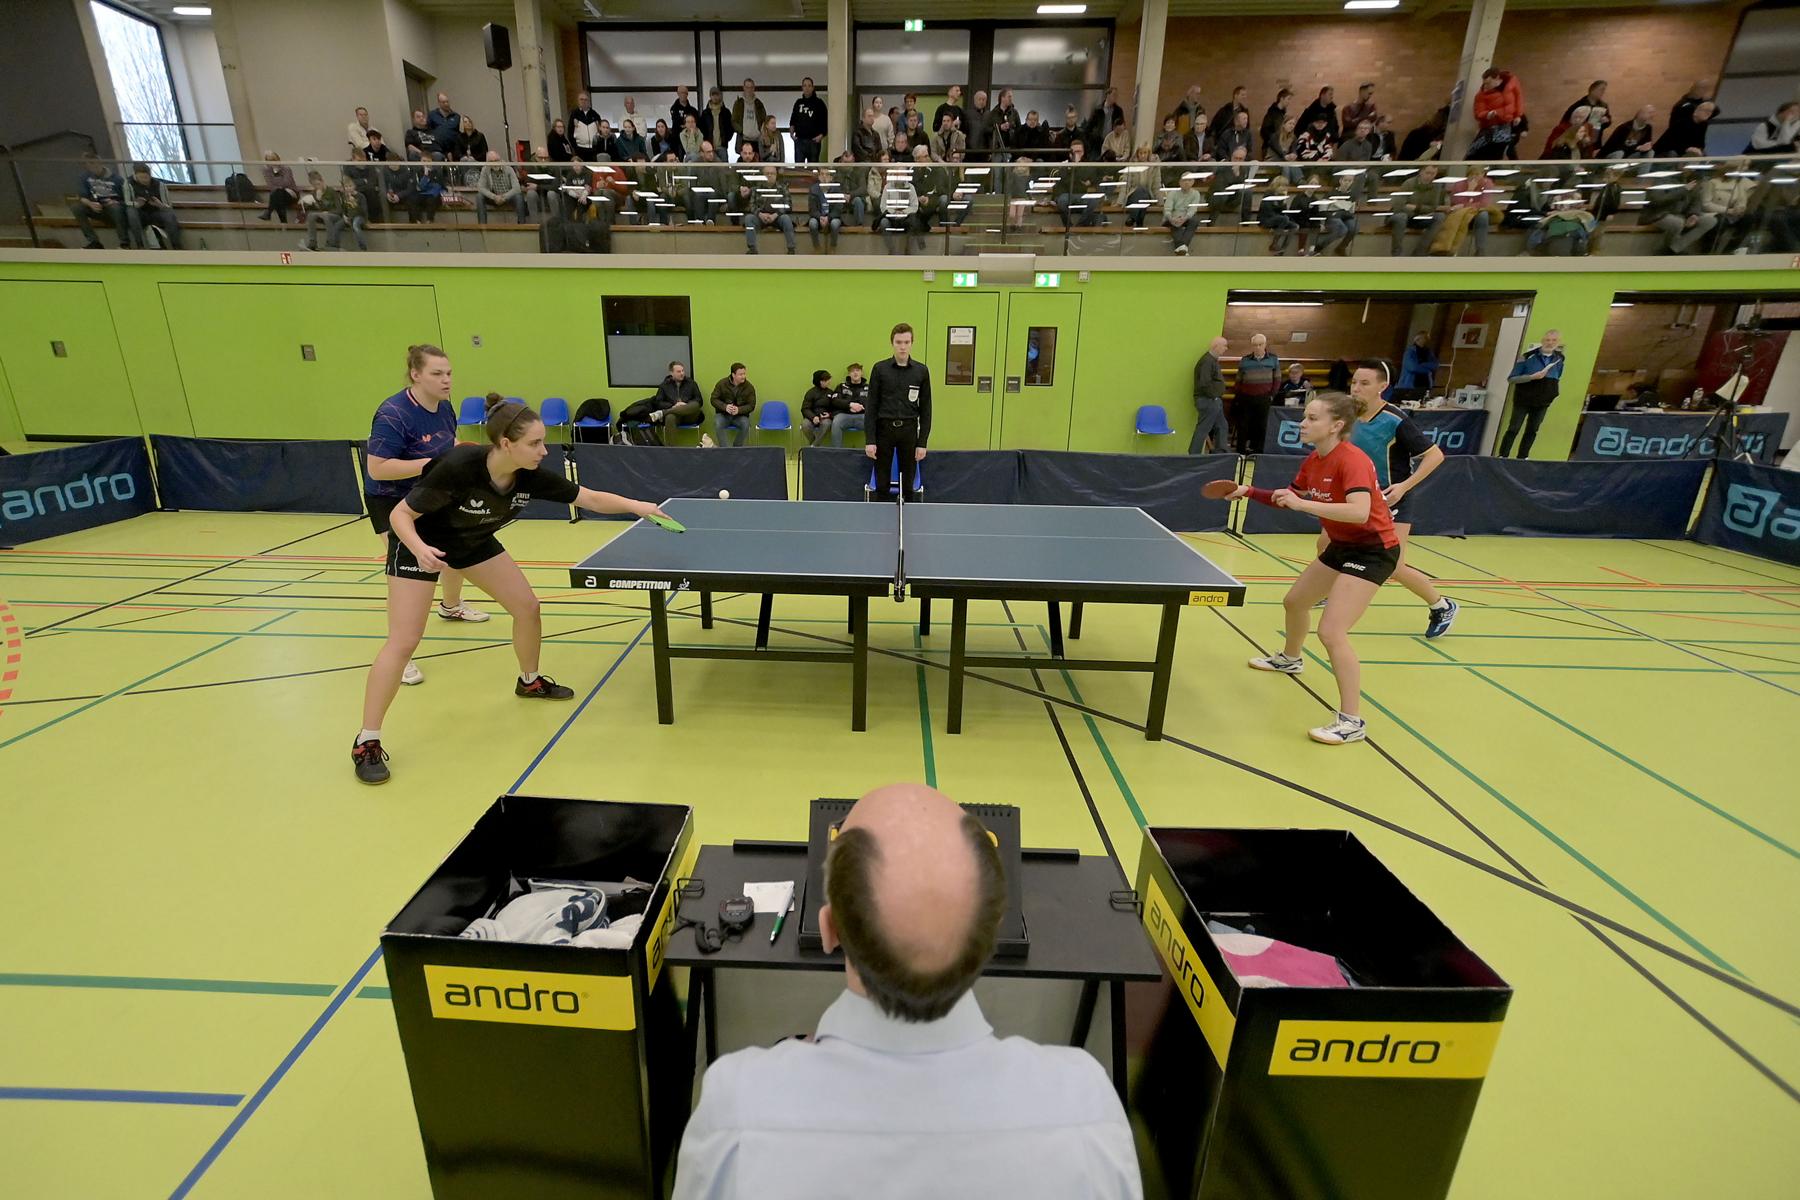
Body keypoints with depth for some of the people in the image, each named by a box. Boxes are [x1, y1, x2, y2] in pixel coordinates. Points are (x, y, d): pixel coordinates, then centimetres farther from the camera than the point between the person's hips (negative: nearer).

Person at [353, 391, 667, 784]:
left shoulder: (531, 476, -22)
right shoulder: (458, 467, -37)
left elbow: (591, 499, -13)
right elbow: (400, 515, -26)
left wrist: (638, 506, -28)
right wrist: (419, 548, -45)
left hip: (473, 540, 6)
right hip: (418, 542, -6)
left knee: (527, 606, 5)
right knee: (404, 641, -11)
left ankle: (530, 681, 32)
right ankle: (366, 743, 2)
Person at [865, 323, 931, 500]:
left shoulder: (922, 371, 2)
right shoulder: (880, 369, 0)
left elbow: (925, 408, 3)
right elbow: (872, 405, 0)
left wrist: (922, 442, -2)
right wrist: (870, 440, -6)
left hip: (909, 430, 0)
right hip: (884, 428, 0)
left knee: (909, 485, 5)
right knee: (882, 484, 5)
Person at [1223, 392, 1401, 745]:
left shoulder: (1352, 460, -25)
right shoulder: (1312, 461, 1)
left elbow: (1360, 512, -40)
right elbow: (1289, 498, 18)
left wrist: (1302, 503, -38)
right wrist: (1250, 492, 5)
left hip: (1373, 550, -10)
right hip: (1342, 546, 10)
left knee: (1331, 632, -20)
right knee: (1294, 602, 25)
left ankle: (1352, 721, -9)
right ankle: (1290, 659, 55)